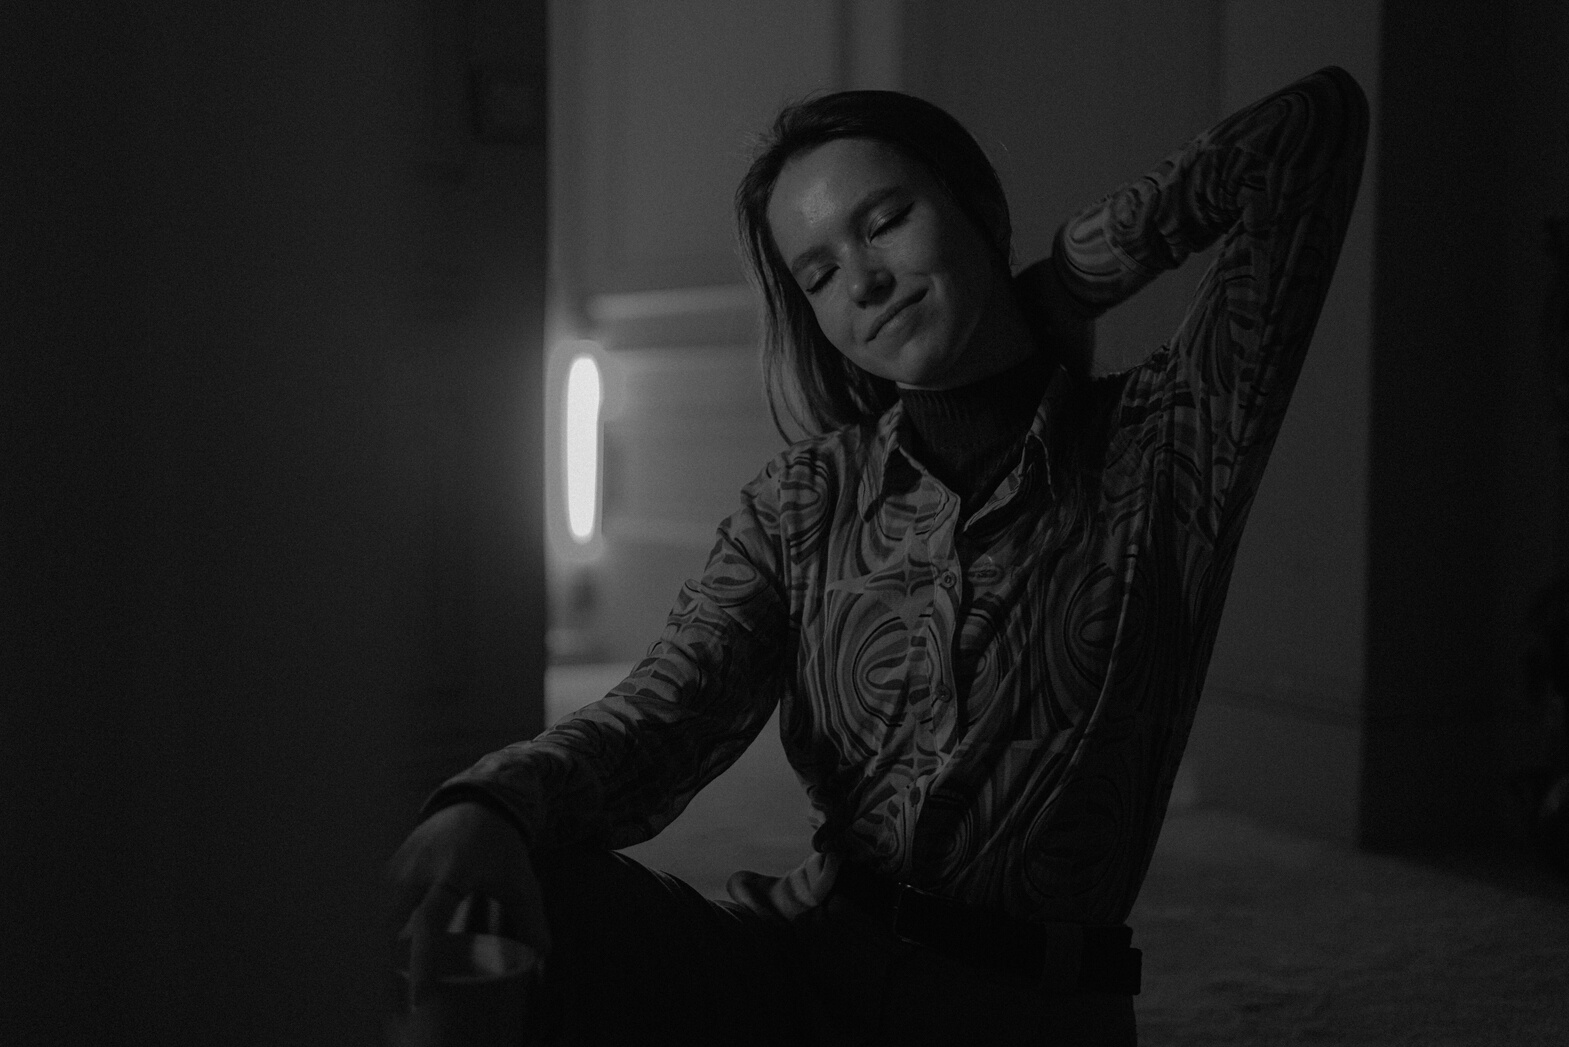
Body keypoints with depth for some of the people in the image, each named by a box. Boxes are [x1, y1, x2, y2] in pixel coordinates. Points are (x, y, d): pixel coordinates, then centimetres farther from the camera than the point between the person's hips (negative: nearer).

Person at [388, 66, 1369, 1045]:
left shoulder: (1167, 443, 1)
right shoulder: (805, 502, 9)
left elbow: (1321, 120, -1)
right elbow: (663, 713, -5)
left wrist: (1065, 277, 5)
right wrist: (496, 805, -27)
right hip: (798, 964, 1)